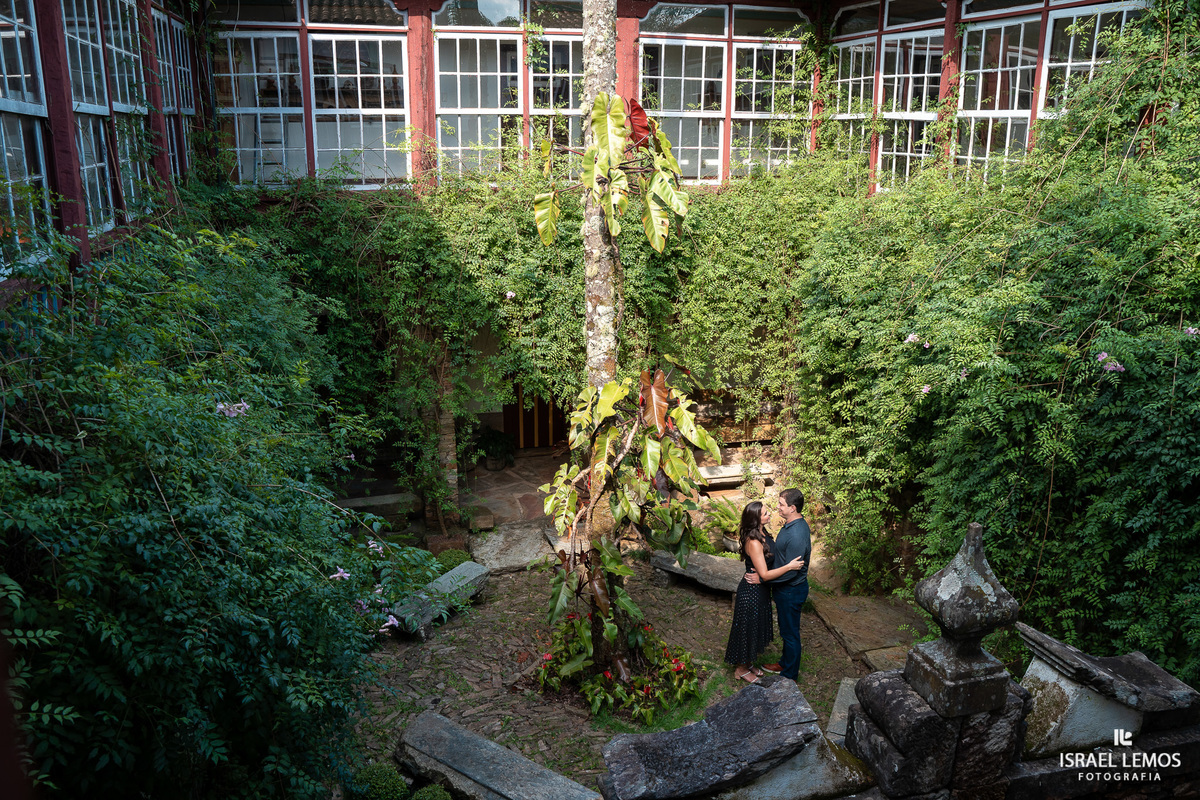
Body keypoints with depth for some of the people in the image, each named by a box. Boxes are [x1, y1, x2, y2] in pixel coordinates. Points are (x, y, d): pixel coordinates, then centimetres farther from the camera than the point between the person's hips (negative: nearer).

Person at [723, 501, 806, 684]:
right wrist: (790, 566, -26)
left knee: (756, 628, 23)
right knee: (747, 628, 9)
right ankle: (740, 668, 27)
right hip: (751, 592, -9)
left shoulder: (761, 534, -1)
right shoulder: (753, 542, -30)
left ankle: (748, 663, 41)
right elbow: (765, 574, -27)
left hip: (760, 591, 9)